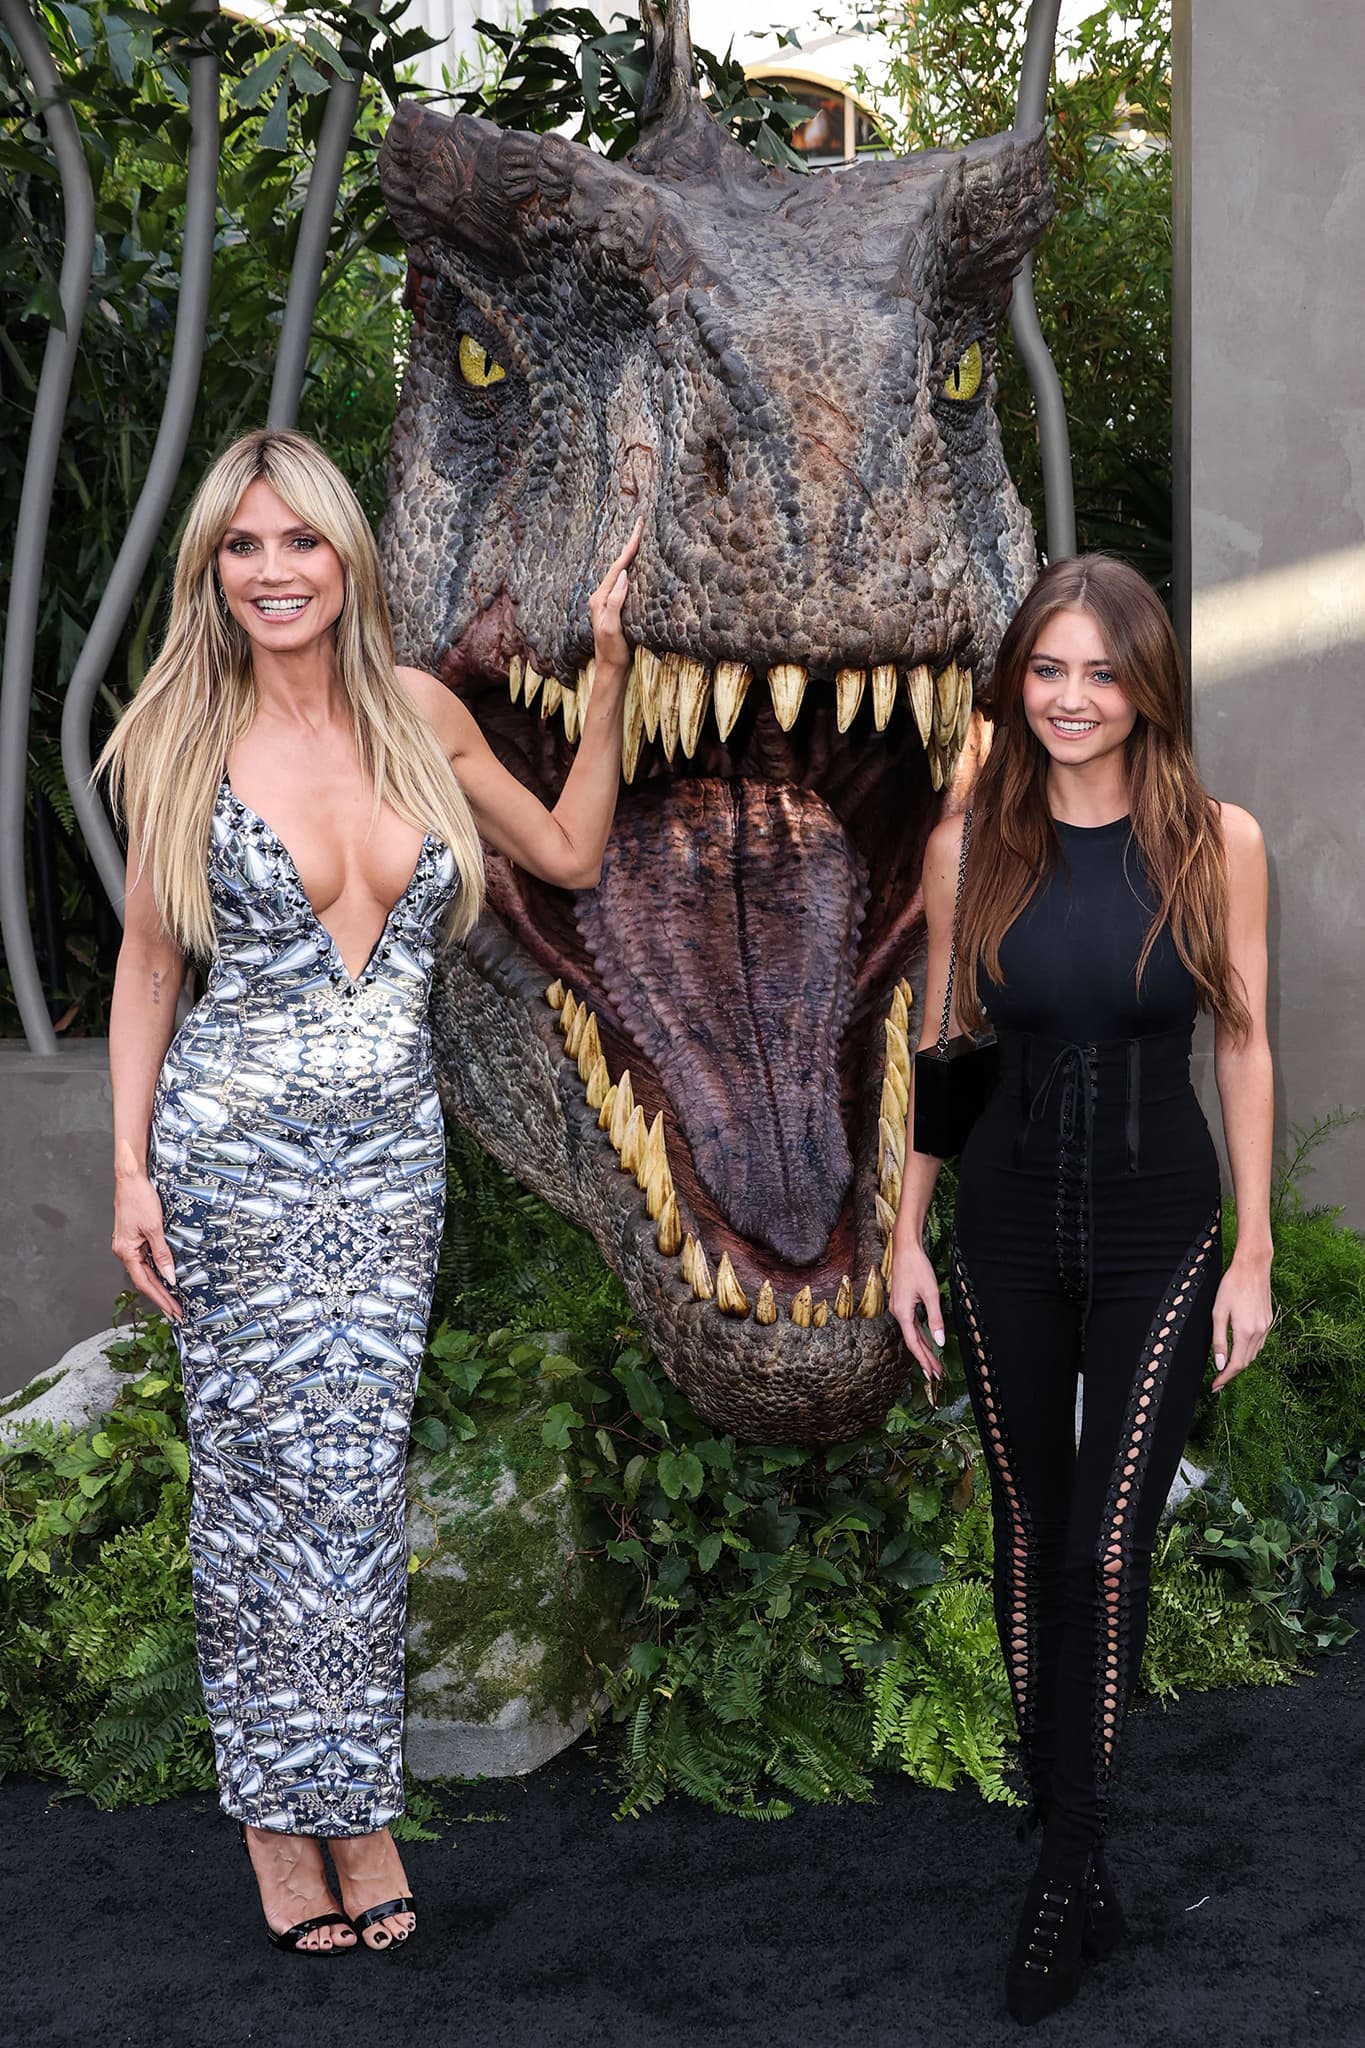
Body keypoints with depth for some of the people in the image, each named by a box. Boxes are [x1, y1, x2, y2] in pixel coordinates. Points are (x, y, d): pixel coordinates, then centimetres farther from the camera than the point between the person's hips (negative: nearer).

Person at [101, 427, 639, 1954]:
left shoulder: (420, 713, 5)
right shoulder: (179, 738, -3)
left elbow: (569, 853, 16)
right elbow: (149, 957, 3)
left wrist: (610, 674, 9)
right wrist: (131, 1168, -2)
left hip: (390, 1152, 3)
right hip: (235, 1144, -2)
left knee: (358, 1469, 3)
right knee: (262, 1463, 2)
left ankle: (341, 1795, 17)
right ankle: (280, 1807, 17)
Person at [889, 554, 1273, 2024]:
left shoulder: (1219, 842, -4)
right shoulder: (968, 849, -1)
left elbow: (1243, 1047, 0)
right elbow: (939, 1046, 6)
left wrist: (1255, 1252, -2)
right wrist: (907, 1235, 3)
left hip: (1158, 1237, -2)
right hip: (1006, 1230, 2)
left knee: (1109, 1549, -7)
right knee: (1028, 1533, 11)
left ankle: (1071, 1867, 6)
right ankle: (1059, 1831, 27)